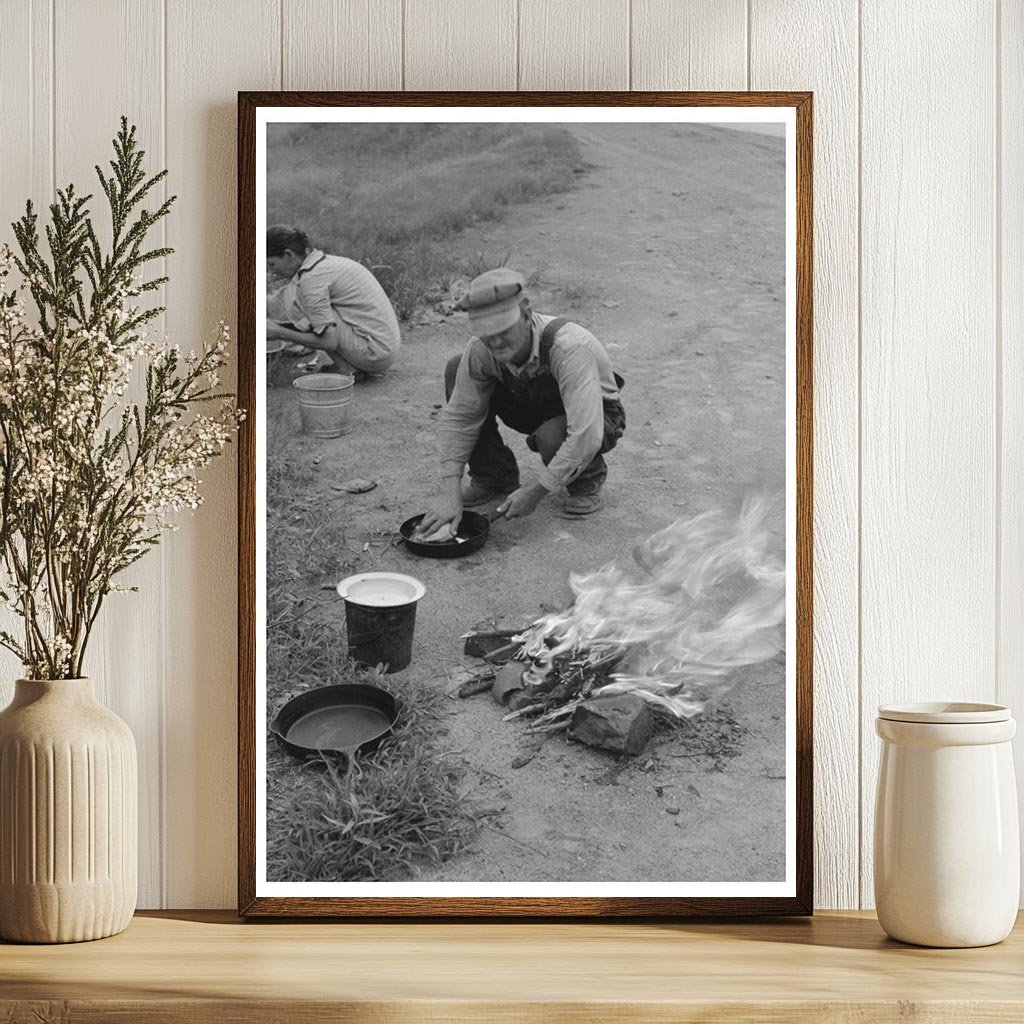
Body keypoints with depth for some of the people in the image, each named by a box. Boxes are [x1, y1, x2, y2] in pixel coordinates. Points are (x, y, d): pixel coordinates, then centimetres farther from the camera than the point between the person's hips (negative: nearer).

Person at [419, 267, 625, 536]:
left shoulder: (570, 348, -40)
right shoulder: (481, 349, -24)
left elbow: (586, 436, -44)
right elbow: (459, 417, -15)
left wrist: (536, 492, -37)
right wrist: (449, 491, -25)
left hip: (597, 417, -5)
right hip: (537, 408, 5)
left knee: (552, 437, -40)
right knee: (455, 370, -14)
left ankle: (588, 477, -3)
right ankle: (494, 475, 1)